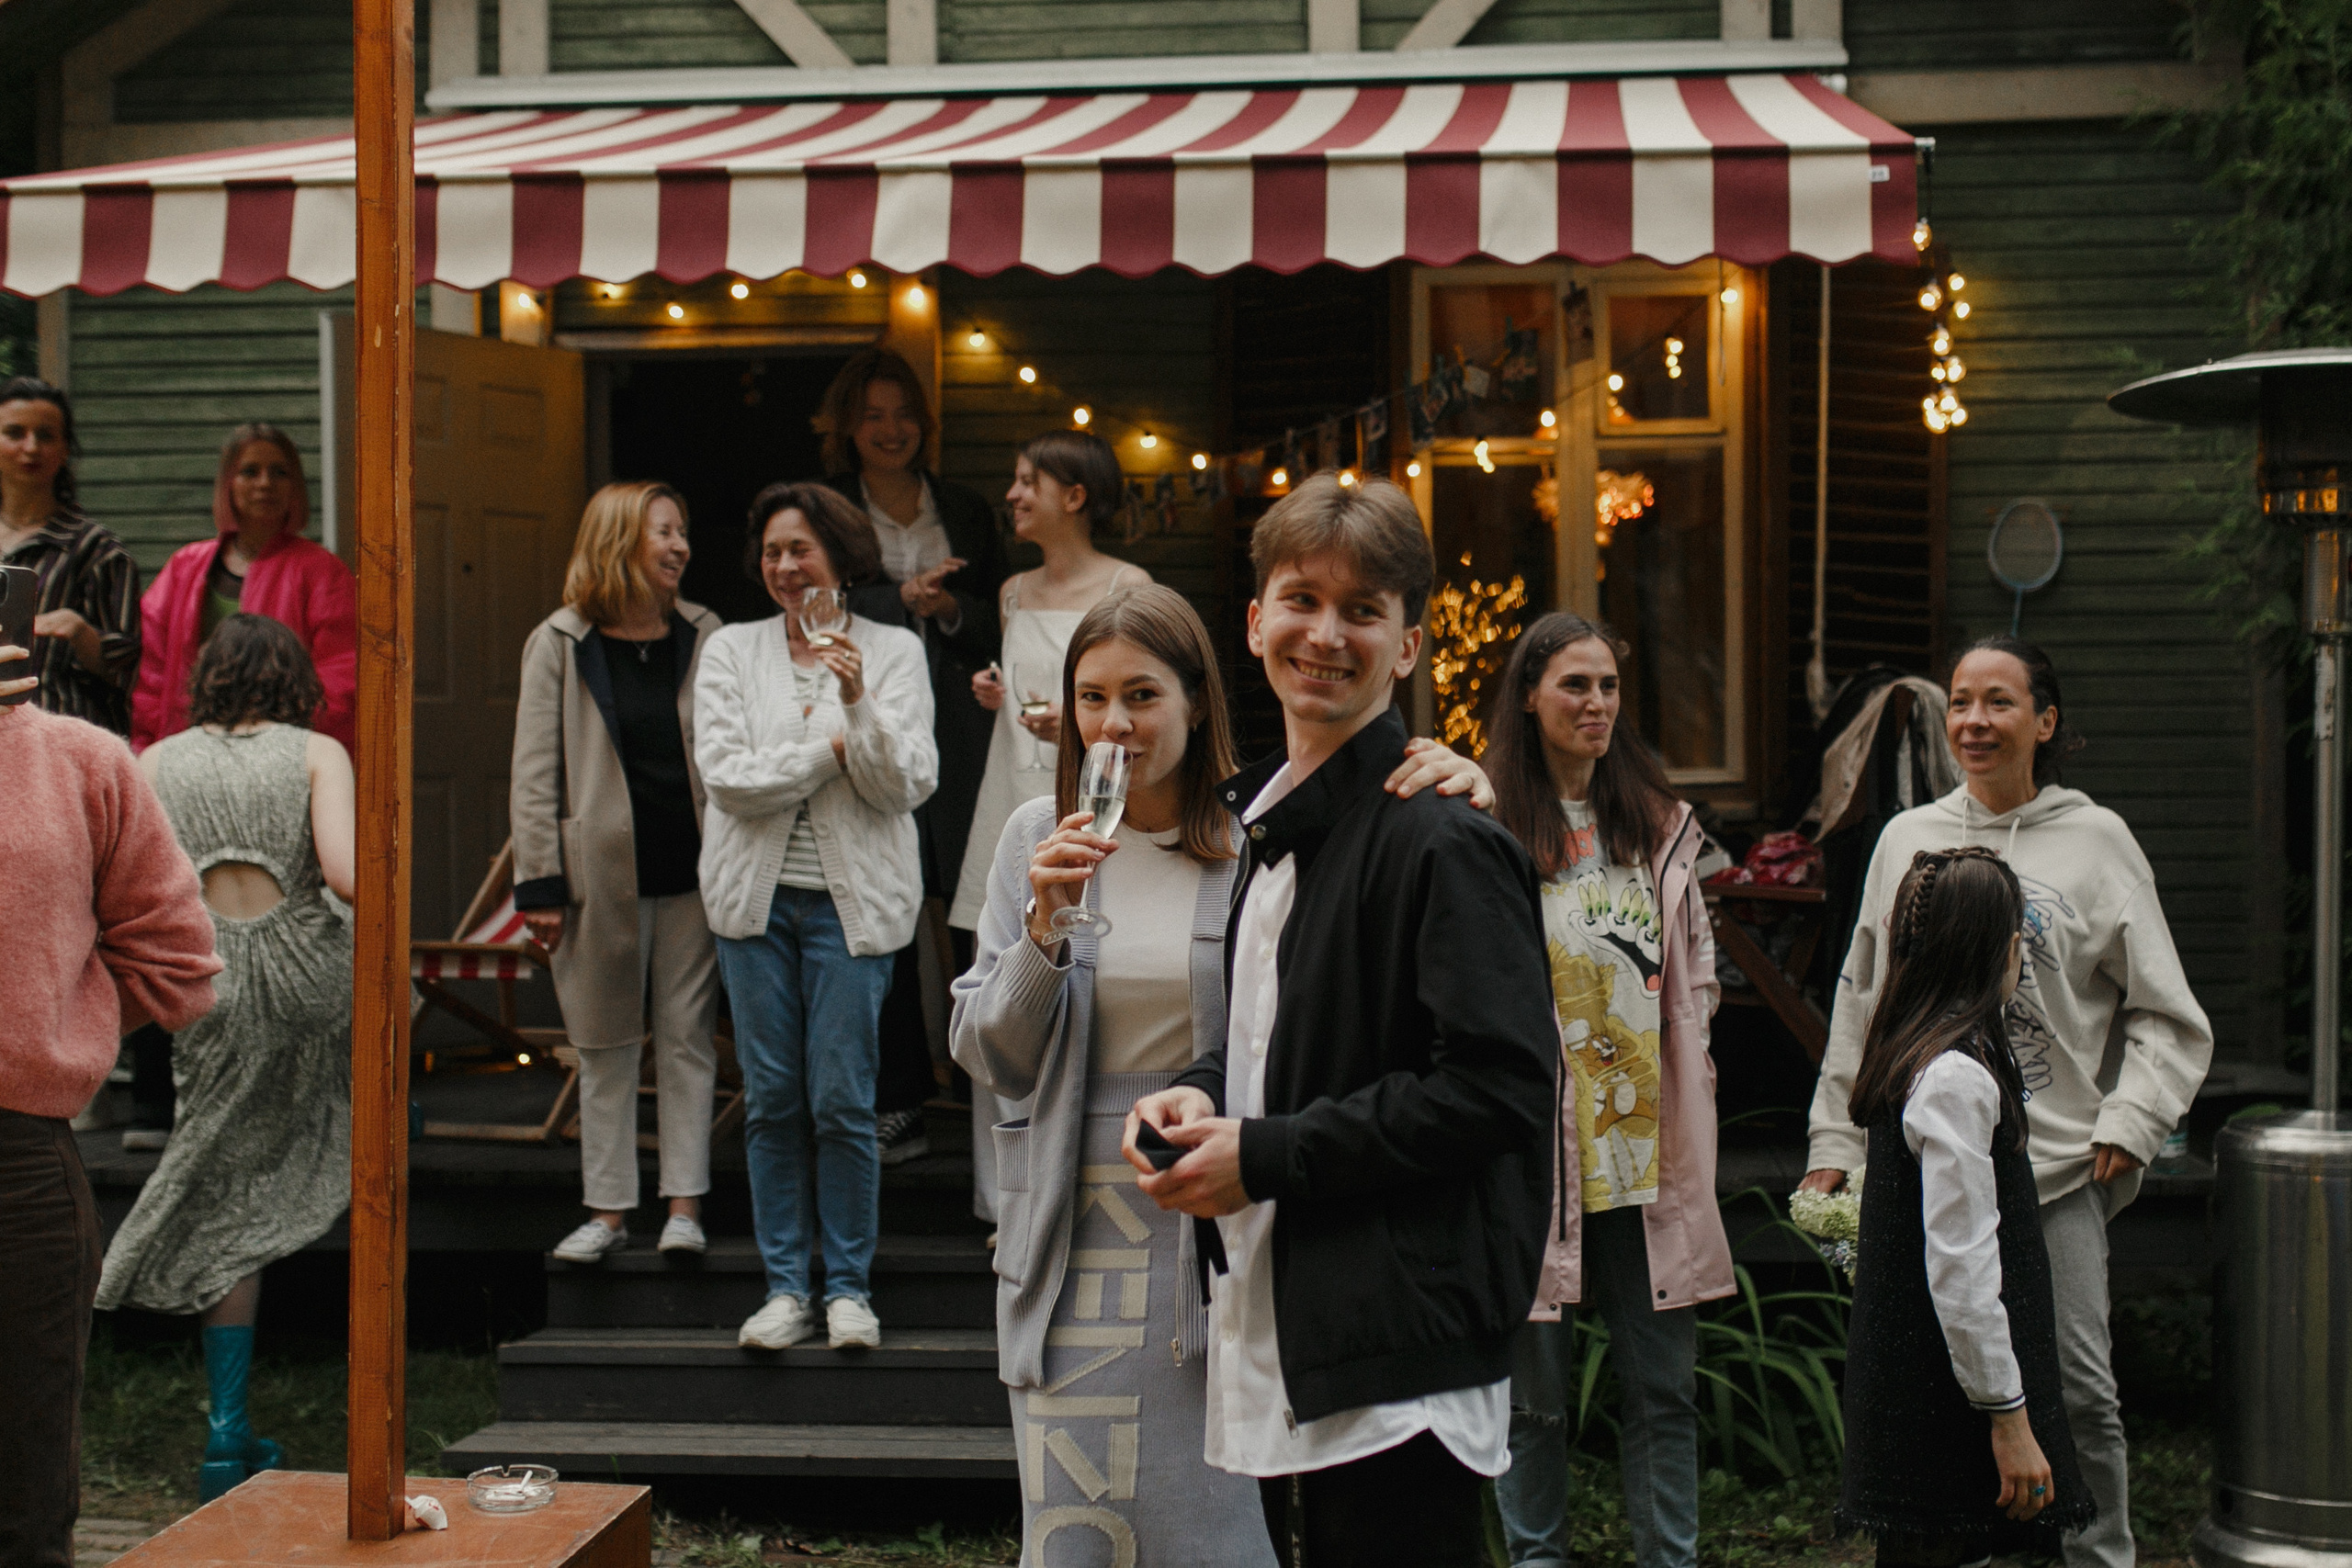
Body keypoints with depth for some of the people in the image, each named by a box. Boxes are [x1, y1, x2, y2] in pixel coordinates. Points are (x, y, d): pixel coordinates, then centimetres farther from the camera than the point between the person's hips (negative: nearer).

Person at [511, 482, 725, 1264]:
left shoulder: (703, 637, 6)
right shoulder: (560, 644, 0)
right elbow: (535, 772, 0)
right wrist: (539, 881, -6)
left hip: (693, 870, 1)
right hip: (603, 871, -1)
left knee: (686, 1037, 5)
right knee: (606, 1047, 6)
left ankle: (684, 1204, 11)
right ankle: (607, 1208, 14)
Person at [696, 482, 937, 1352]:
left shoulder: (893, 651, 4)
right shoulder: (732, 651, 7)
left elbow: (908, 785, -5)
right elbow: (725, 774, -5)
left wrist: (858, 702, -18)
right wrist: (831, 751, -10)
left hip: (851, 899, -2)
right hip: (757, 896, 2)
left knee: (842, 1101, -3)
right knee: (771, 1100, 4)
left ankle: (850, 1288, 9)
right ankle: (785, 1286, 13)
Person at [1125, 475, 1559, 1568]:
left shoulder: (1440, 839, -13)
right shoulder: (1272, 818, 16)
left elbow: (1498, 1085, -19)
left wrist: (1266, 1155, -16)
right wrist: (1203, 1096, 4)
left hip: (1402, 1361, -9)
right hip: (1283, 1338, 9)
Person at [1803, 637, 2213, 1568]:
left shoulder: (2097, 841, 4)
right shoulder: (1908, 839, 11)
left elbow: (2166, 1015, 7)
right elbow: (1860, 1003, 15)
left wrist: (2128, 1124, -6)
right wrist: (1833, 1142, 12)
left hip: (2059, 1164, -2)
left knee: (2079, 1391, -2)